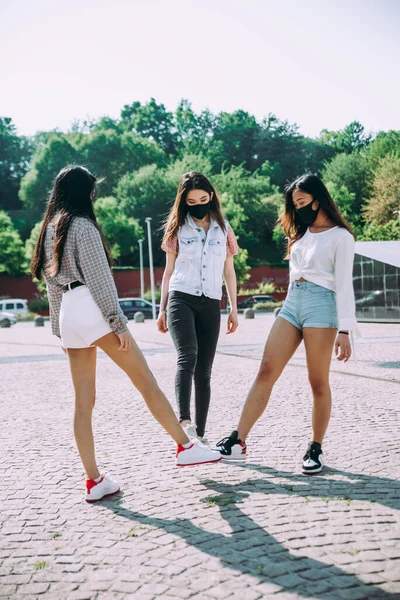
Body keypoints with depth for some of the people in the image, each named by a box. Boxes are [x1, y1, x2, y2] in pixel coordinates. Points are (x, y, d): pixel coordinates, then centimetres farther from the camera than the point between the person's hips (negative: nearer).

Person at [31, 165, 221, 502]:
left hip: (68, 316, 8)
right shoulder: (82, 225, -6)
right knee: (147, 382, -1)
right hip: (91, 310, -8)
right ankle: (185, 447, 3)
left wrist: (60, 331, 23)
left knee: (84, 403, 5)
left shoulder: (50, 230, 19)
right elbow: (99, 279, -12)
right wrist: (119, 323, -12)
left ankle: (95, 481, 6)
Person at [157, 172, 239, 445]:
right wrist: (162, 309, 6)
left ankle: (200, 433, 9)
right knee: (187, 356, -25)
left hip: (210, 304, 2)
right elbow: (169, 270, 11)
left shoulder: (223, 228, 11)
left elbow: (229, 271, 14)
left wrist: (234, 309, 9)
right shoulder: (177, 228, 8)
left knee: (204, 371, 2)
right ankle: (184, 421, -33)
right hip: (181, 299, -2)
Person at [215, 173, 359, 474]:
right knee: (266, 373, -3)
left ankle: (316, 449, 11)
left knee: (318, 383, -2)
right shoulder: (302, 233, 20)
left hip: (321, 305, -6)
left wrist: (344, 330, -13)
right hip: (291, 303, 6)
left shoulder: (341, 236, -1)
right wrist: (290, 309, 17)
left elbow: (344, 284, -7)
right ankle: (238, 441, -4)